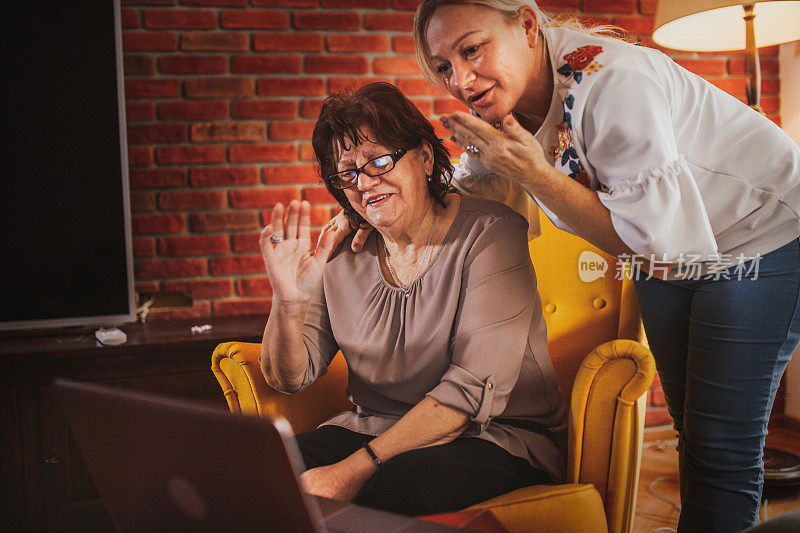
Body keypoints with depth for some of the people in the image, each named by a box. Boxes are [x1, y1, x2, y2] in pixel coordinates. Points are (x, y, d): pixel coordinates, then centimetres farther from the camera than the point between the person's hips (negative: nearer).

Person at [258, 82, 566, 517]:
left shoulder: (489, 233, -11)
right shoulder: (341, 252, 3)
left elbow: (475, 389, -19)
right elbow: (289, 378, 3)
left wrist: (356, 468, -23)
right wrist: (288, 303, -18)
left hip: (496, 436, -4)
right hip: (370, 428, 4)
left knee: (400, 487, -35)